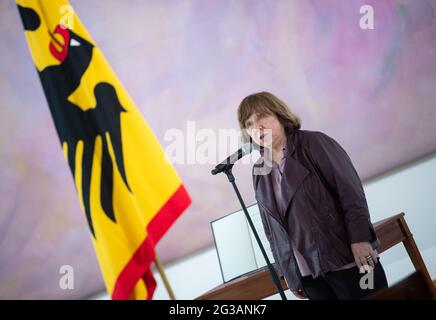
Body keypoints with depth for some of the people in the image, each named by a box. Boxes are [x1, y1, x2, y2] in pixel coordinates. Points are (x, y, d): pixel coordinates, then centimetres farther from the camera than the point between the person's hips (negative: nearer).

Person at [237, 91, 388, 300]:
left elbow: (350, 189, -10)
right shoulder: (259, 173, 11)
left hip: (348, 260, -4)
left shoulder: (313, 143, -3)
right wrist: (286, 272, 13)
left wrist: (360, 239, -18)